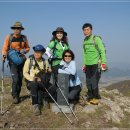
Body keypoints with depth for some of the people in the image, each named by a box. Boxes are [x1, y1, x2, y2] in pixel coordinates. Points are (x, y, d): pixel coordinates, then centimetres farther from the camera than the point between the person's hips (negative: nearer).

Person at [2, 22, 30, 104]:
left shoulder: (24, 38, 4)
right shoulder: (9, 37, -3)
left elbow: (28, 48, 13)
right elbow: (5, 48, -3)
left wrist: (24, 51, -7)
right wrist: (4, 55, -20)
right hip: (13, 60, -3)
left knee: (20, 79, 9)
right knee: (15, 79, -14)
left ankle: (17, 95, 23)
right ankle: (15, 97, -2)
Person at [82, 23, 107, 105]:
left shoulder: (96, 39, -7)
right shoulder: (84, 41, 12)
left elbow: (102, 51, -11)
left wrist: (104, 62, -18)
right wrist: (84, 64, 15)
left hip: (96, 64, -6)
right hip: (88, 65, 6)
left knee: (94, 83, -8)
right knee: (88, 83, 8)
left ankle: (96, 98, 9)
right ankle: (90, 97, 22)